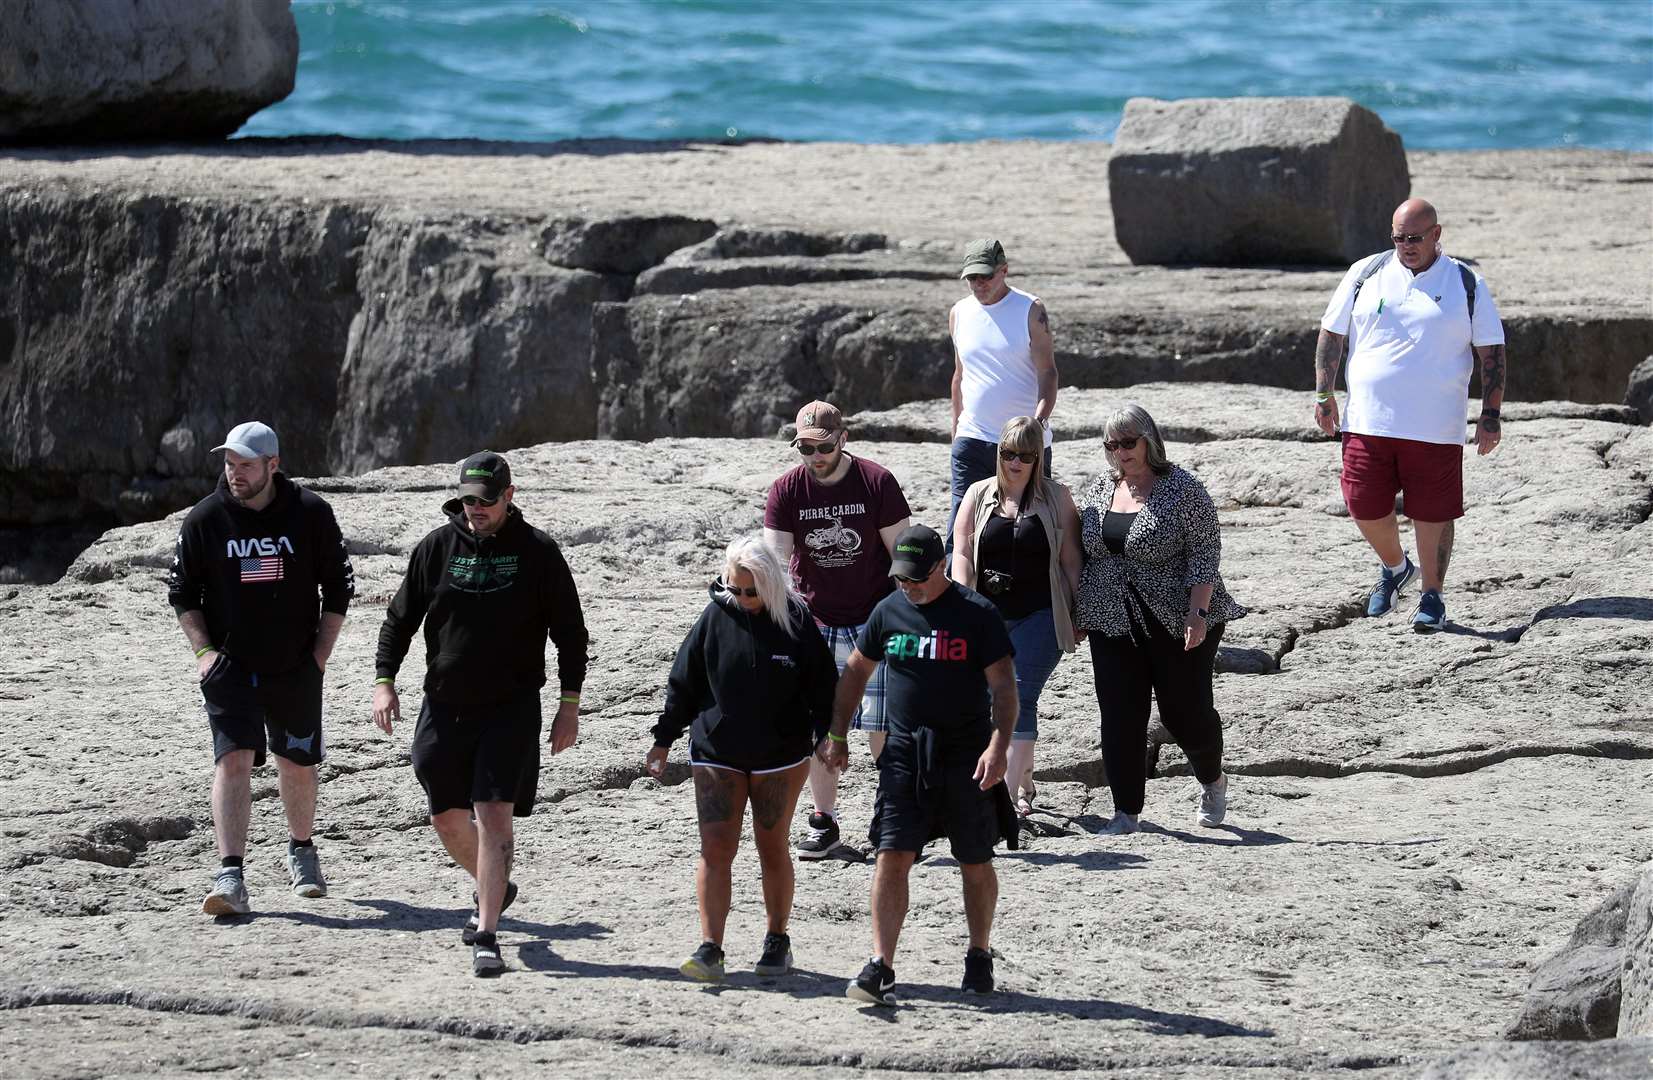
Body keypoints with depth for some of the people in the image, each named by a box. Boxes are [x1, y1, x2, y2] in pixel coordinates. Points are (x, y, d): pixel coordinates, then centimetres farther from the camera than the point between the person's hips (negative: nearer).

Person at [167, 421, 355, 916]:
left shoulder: (311, 514, -3)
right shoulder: (205, 519, -4)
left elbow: (339, 586, 6)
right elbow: (182, 592, 6)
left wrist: (320, 652, 0)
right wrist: (203, 651, -5)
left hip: (296, 668, 1)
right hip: (229, 667, -1)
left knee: (298, 764, 12)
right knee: (233, 761, -15)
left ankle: (302, 851, 38)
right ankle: (230, 877, -22)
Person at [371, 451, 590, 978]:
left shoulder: (537, 553, -2)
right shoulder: (437, 547, 3)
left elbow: (570, 631, 3)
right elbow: (400, 618, 9)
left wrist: (569, 705, -2)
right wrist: (384, 681, -3)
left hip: (511, 711, -4)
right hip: (444, 707, 4)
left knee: (494, 815, -12)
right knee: (448, 818, 11)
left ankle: (486, 937, -11)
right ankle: (492, 889, 39)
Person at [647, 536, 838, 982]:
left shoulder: (794, 620, -6)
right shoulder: (715, 618, -3)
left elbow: (822, 685, 1)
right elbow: (683, 683, 4)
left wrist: (827, 739, -6)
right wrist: (663, 740, 5)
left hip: (779, 757, -1)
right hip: (716, 754, 1)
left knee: (772, 847, 9)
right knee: (715, 849, -7)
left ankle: (777, 941, 24)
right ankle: (710, 949, -8)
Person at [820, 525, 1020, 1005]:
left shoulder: (976, 613, -7)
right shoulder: (889, 611, 4)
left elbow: (1003, 684, -9)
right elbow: (856, 671, 17)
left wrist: (999, 745, -20)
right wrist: (836, 735, 14)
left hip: (967, 756, -2)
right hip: (905, 751, 2)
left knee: (976, 865, 9)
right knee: (891, 857, -9)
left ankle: (980, 957, 28)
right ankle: (880, 968, -11)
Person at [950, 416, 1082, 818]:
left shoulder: (1057, 498, 1)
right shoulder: (979, 495, 7)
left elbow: (1070, 560, 2)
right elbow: (962, 553, 3)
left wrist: (1077, 615, 1)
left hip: (1040, 617, -3)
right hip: (990, 616, 3)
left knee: (1019, 698, -14)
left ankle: (1007, 794, -19)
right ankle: (1025, 782, 29)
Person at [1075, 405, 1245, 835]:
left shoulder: (1182, 489, -9)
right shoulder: (1099, 490, 8)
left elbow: (1204, 553, -12)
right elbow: (1081, 552, 17)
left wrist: (1197, 613, -20)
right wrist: (1076, 613, 13)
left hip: (1177, 623, -4)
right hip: (1113, 624, 4)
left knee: (1185, 710, 2)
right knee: (1120, 718, -3)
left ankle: (1213, 780, 31)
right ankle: (1125, 811, 2)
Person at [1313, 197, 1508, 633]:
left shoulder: (1467, 286, 3)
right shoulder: (1365, 275, 6)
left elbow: (1491, 353, 5)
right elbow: (1331, 334, 12)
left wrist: (1491, 414, -1)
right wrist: (1324, 392, 6)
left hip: (1435, 428, -2)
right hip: (1368, 420, 2)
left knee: (1433, 512, 1)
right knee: (1365, 507, 2)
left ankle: (1432, 597, 15)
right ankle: (1394, 567, 31)